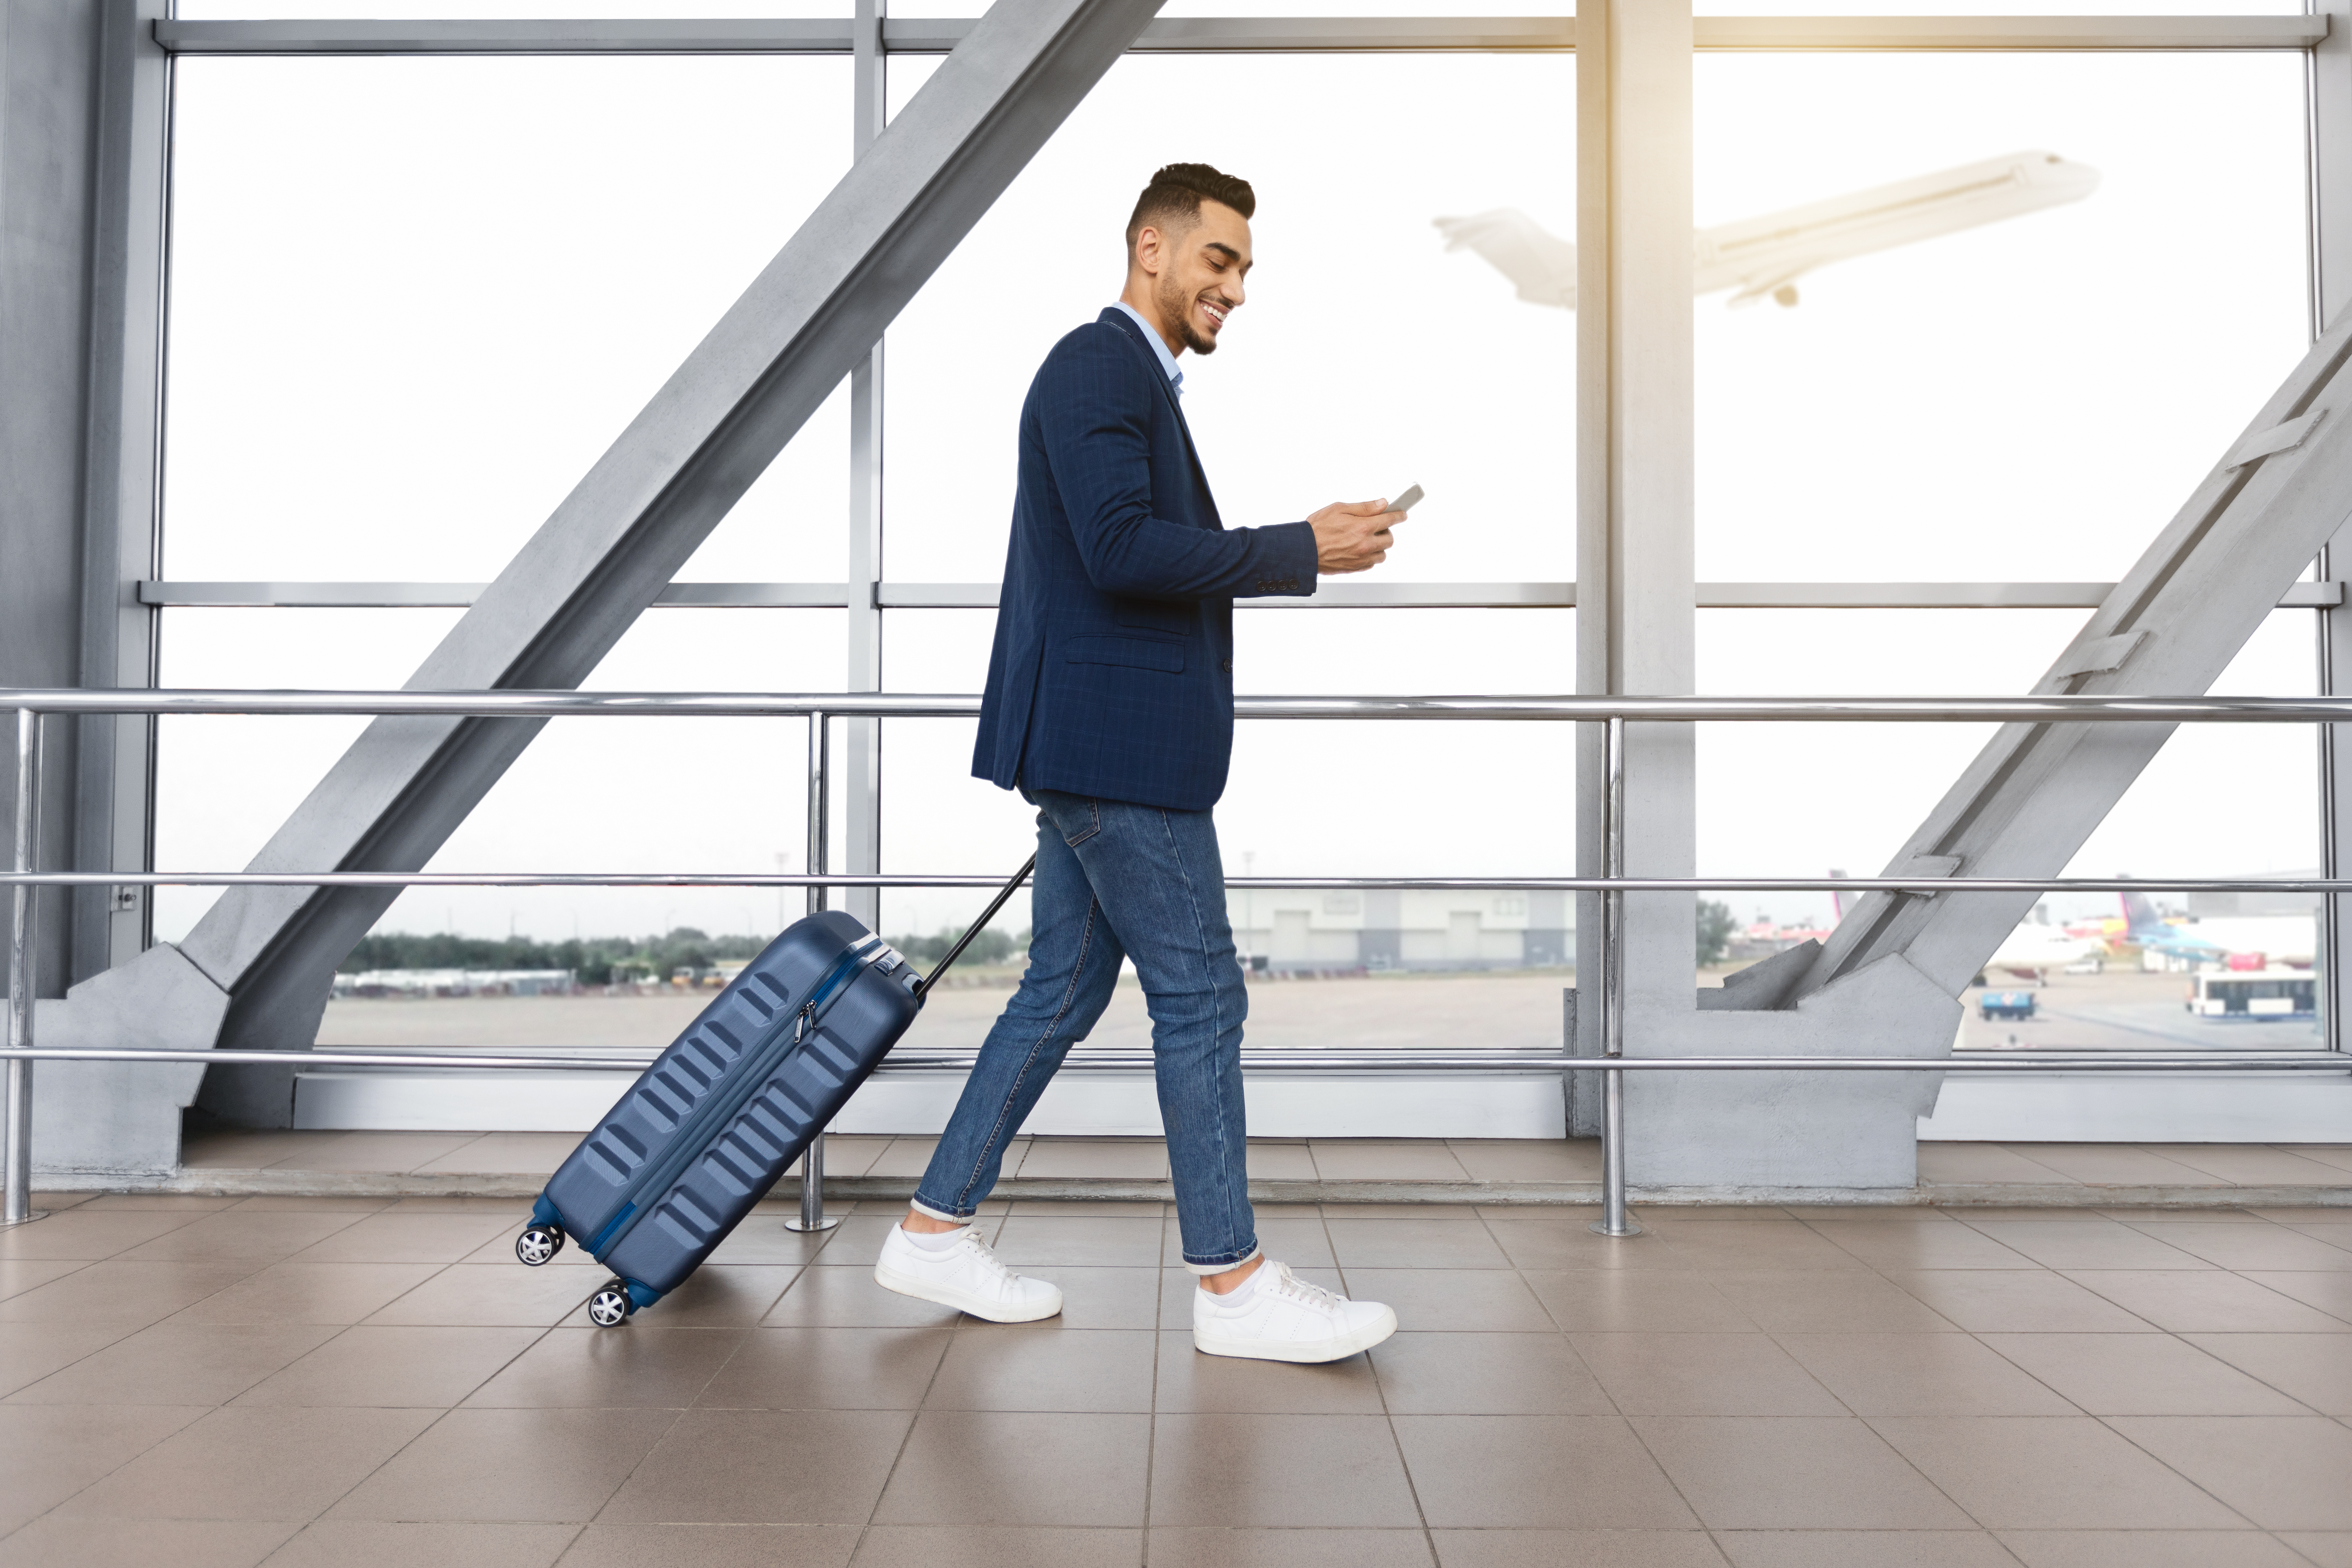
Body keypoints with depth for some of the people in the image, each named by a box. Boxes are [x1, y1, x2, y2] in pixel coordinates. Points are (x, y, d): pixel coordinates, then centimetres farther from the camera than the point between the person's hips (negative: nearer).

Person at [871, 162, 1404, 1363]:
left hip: (1101, 748, 10)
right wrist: (1304, 549, -17)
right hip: (1114, 744, -10)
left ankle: (934, 1231, 23)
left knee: (1064, 992, 14)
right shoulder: (1097, 367, -11)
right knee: (1198, 1001, -3)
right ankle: (1231, 1281, 9)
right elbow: (1122, 549, -23)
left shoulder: (1134, 380, 21)